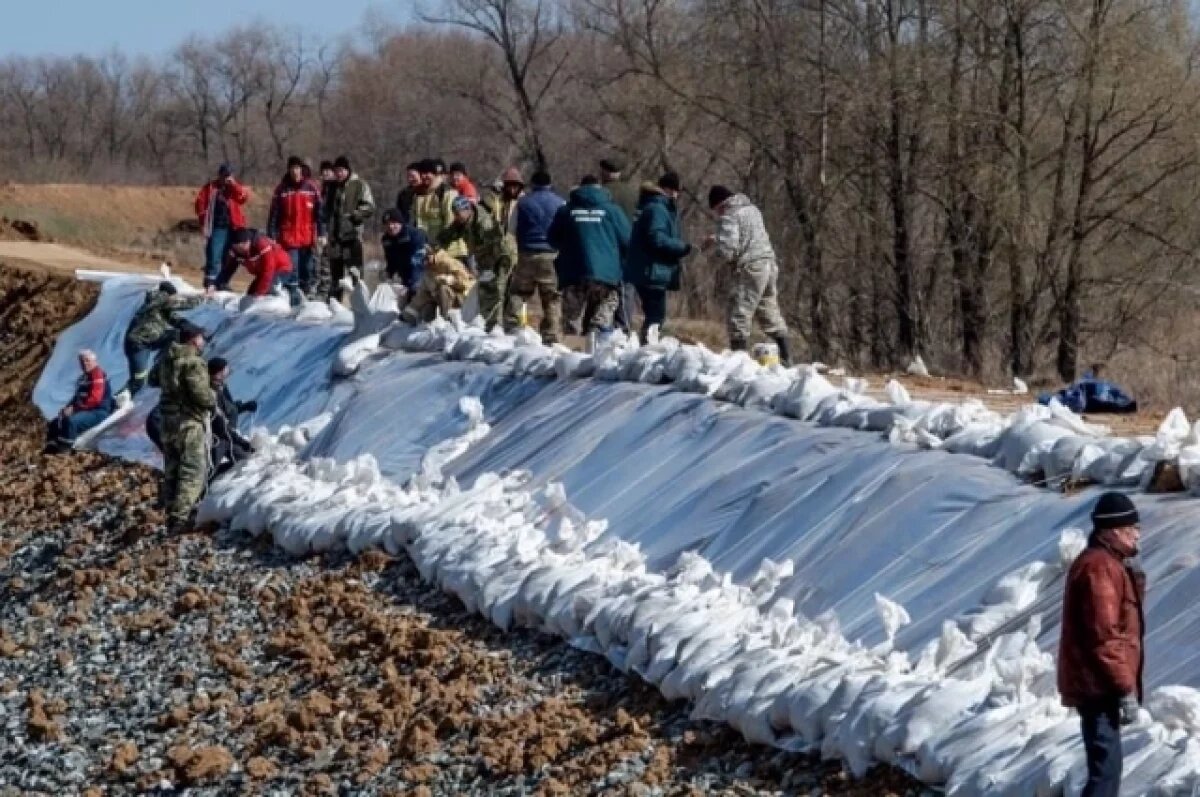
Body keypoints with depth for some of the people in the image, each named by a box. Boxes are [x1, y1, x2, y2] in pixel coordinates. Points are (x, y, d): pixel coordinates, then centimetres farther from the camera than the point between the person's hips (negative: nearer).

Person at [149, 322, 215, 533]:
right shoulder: (194, 363, -19)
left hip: (169, 420, 8)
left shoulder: (167, 360, 7)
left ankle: (172, 514, 25)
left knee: (172, 469, 17)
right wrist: (213, 398, -4)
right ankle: (180, 517, -16)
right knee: (193, 470, -6)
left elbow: (154, 379, 24)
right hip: (189, 422, -8)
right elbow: (202, 394, -25)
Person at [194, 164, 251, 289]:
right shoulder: (210, 187, 4)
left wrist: (234, 185, -14)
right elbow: (200, 203, 4)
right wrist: (205, 221, -2)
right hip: (216, 228, -3)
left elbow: (244, 197, -9)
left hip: (233, 228, 3)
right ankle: (210, 284, -14)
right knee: (214, 258, -12)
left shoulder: (236, 188, 10)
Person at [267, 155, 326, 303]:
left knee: (306, 270, 6)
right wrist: (271, 236, -2)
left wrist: (321, 234, -3)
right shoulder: (282, 189, 4)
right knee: (292, 270, -7)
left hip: (307, 239, 1)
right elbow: (274, 214, 4)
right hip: (288, 238, -1)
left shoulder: (312, 188, 4)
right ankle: (294, 299, -8)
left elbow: (319, 213, 3)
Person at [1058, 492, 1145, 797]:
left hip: (1099, 684, 11)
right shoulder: (1099, 568, -17)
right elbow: (1105, 636, -22)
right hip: (1099, 685, -11)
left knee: (1106, 765, 15)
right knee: (1105, 770, -14)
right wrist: (1126, 689, -21)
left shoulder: (1106, 563, 17)